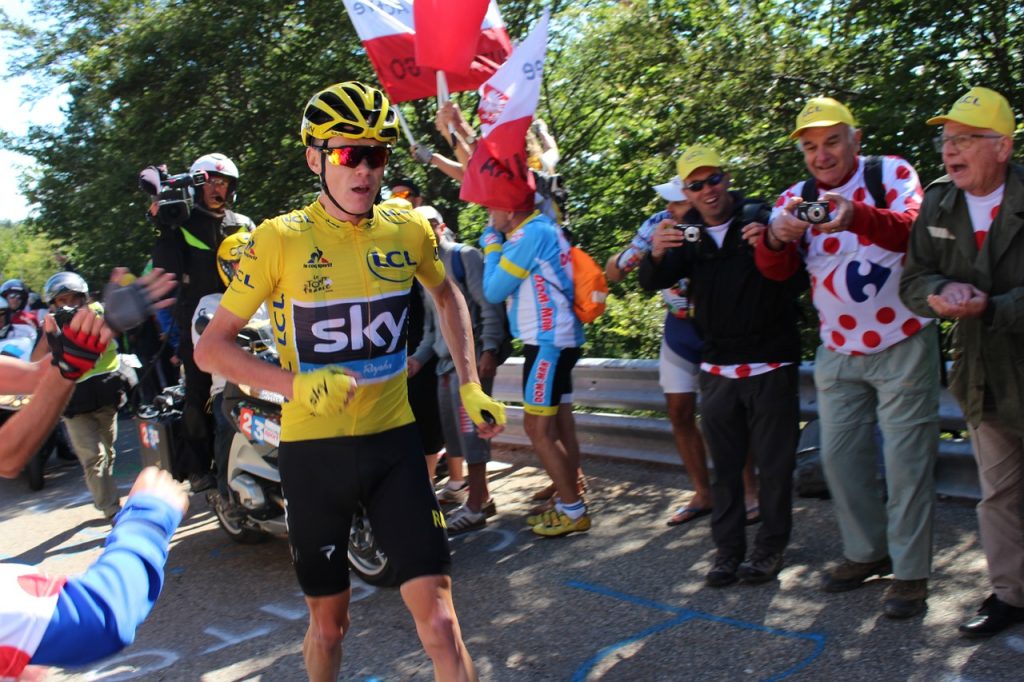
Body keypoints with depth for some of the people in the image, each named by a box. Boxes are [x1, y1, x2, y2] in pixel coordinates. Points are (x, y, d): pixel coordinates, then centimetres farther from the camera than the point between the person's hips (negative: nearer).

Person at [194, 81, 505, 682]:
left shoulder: (409, 231, -2)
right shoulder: (280, 239, -10)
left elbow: (448, 296, 20)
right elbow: (211, 347, -6)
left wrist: (471, 387, 11)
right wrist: (296, 384, -22)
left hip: (395, 440, 2)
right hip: (314, 447, -1)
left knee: (437, 615, -4)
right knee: (330, 621, 14)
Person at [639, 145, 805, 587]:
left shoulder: (760, 219, -5)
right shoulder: (687, 234, 6)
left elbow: (797, 285, -10)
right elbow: (651, 284, -4)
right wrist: (656, 255, -26)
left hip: (770, 367, -3)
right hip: (717, 370, 3)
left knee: (774, 464, 5)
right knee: (724, 466, 9)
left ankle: (770, 547, 19)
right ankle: (728, 550, 19)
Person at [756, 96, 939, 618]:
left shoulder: (892, 174, -8)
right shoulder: (796, 199, 3)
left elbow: (912, 230, -27)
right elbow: (776, 270, -10)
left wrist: (857, 216, -47)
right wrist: (776, 238, -33)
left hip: (902, 346, -4)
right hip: (838, 354, 5)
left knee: (906, 459, -1)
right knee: (839, 455, 10)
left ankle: (910, 571, 12)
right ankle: (867, 551, 28)